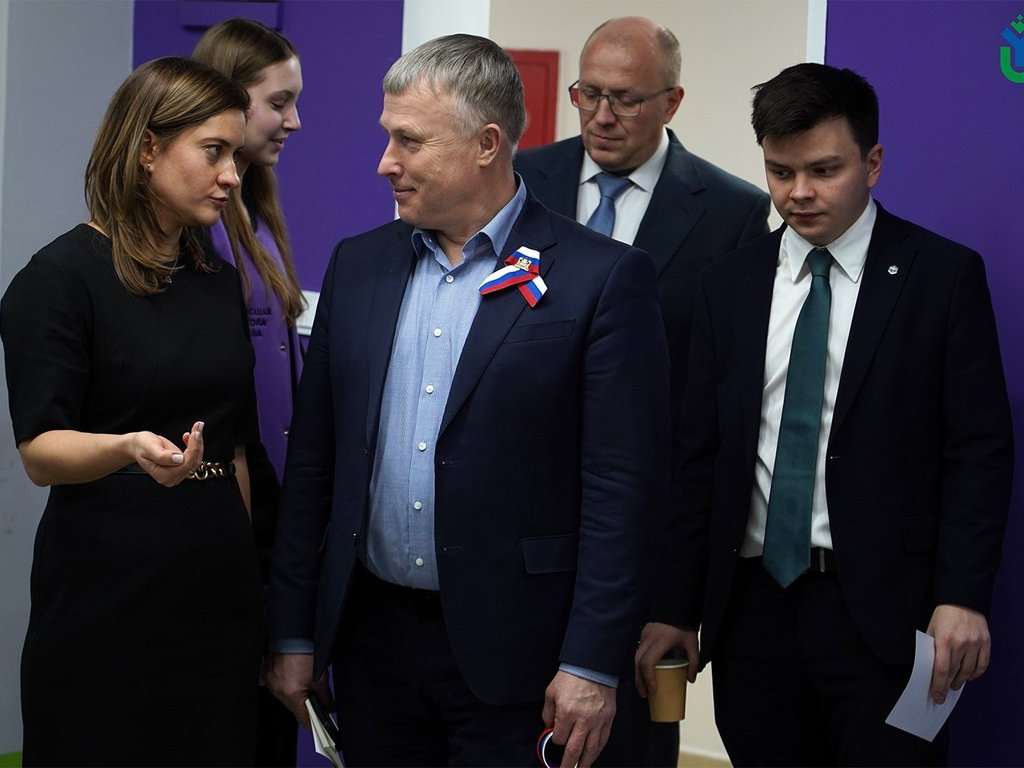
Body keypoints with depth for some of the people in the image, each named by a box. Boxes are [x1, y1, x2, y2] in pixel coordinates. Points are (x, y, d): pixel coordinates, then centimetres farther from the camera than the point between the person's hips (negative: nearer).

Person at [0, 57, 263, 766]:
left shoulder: (222, 283, 12)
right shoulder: (62, 277, -8)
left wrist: (250, 566, 16)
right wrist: (130, 449, -34)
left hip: (220, 593, 6)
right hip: (108, 595, -6)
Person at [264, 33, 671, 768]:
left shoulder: (601, 278, -8)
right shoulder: (358, 264, 8)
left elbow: (622, 486, -11)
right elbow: (314, 459, 10)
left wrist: (593, 664, -14)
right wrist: (293, 632, 8)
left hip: (513, 652, -5)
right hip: (371, 631, 5)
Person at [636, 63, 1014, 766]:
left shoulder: (945, 275, 0)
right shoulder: (730, 286, 10)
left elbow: (980, 449, -4)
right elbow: (700, 456, 10)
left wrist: (963, 598, -13)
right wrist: (678, 610, 6)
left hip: (882, 606, -3)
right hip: (754, 601, 3)